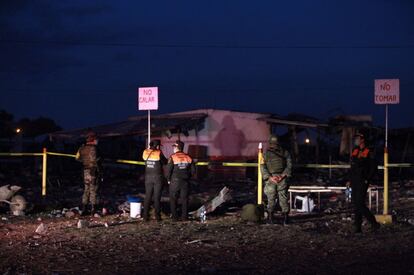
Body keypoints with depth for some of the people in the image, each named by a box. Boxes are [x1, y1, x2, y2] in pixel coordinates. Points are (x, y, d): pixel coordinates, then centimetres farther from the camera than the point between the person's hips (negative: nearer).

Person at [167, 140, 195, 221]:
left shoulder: (173, 157, -10)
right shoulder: (188, 157, 4)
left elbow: (168, 170, -14)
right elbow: (193, 170, 7)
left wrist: (169, 180, 0)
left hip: (175, 181, -4)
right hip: (185, 182, 4)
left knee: (173, 199, 6)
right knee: (184, 199, 10)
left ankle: (174, 217, 5)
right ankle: (184, 217, 9)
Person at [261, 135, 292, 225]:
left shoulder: (285, 153, 13)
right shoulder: (266, 154, 13)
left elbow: (289, 165, 7)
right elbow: (262, 167, 6)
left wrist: (283, 175, -7)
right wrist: (270, 177, -6)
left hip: (282, 178, 0)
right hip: (270, 178, 1)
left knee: (283, 198, -5)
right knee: (271, 199, -1)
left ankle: (285, 217, -2)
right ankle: (270, 217, 7)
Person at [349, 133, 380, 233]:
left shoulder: (368, 152, -7)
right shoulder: (354, 151, 14)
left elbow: (373, 167, -8)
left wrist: (368, 179, -12)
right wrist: (351, 179, 14)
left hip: (362, 182, -7)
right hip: (354, 182, 7)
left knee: (360, 203, -14)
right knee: (355, 203, 5)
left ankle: (373, 223, -2)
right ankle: (357, 227, 9)